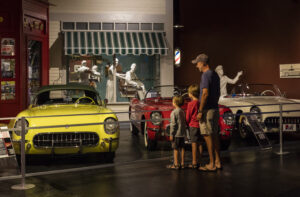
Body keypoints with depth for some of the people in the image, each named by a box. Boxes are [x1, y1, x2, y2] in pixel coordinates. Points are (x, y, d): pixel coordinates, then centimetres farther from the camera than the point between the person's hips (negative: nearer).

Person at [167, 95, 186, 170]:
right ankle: (182, 163, 13)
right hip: (182, 133, 7)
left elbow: (173, 124, -15)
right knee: (182, 148, 10)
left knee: (175, 149, -1)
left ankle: (176, 164, 0)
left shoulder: (174, 112, -12)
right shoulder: (182, 112, 10)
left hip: (176, 133, -7)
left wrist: (171, 134, -11)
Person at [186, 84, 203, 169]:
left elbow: (188, 117, -6)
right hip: (201, 125, 6)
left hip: (193, 125, -6)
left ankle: (194, 162, -2)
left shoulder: (191, 104, -12)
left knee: (194, 143, -3)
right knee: (199, 143, 12)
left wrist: (187, 124, 10)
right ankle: (200, 161, 17)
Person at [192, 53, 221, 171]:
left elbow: (205, 93, -22)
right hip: (215, 109, 9)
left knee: (208, 136, -5)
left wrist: (200, 111, -20)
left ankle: (212, 165, -1)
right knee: (214, 136, 13)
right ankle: (217, 162, 19)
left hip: (207, 110, -9)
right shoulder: (215, 75, 15)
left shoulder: (206, 75, -14)